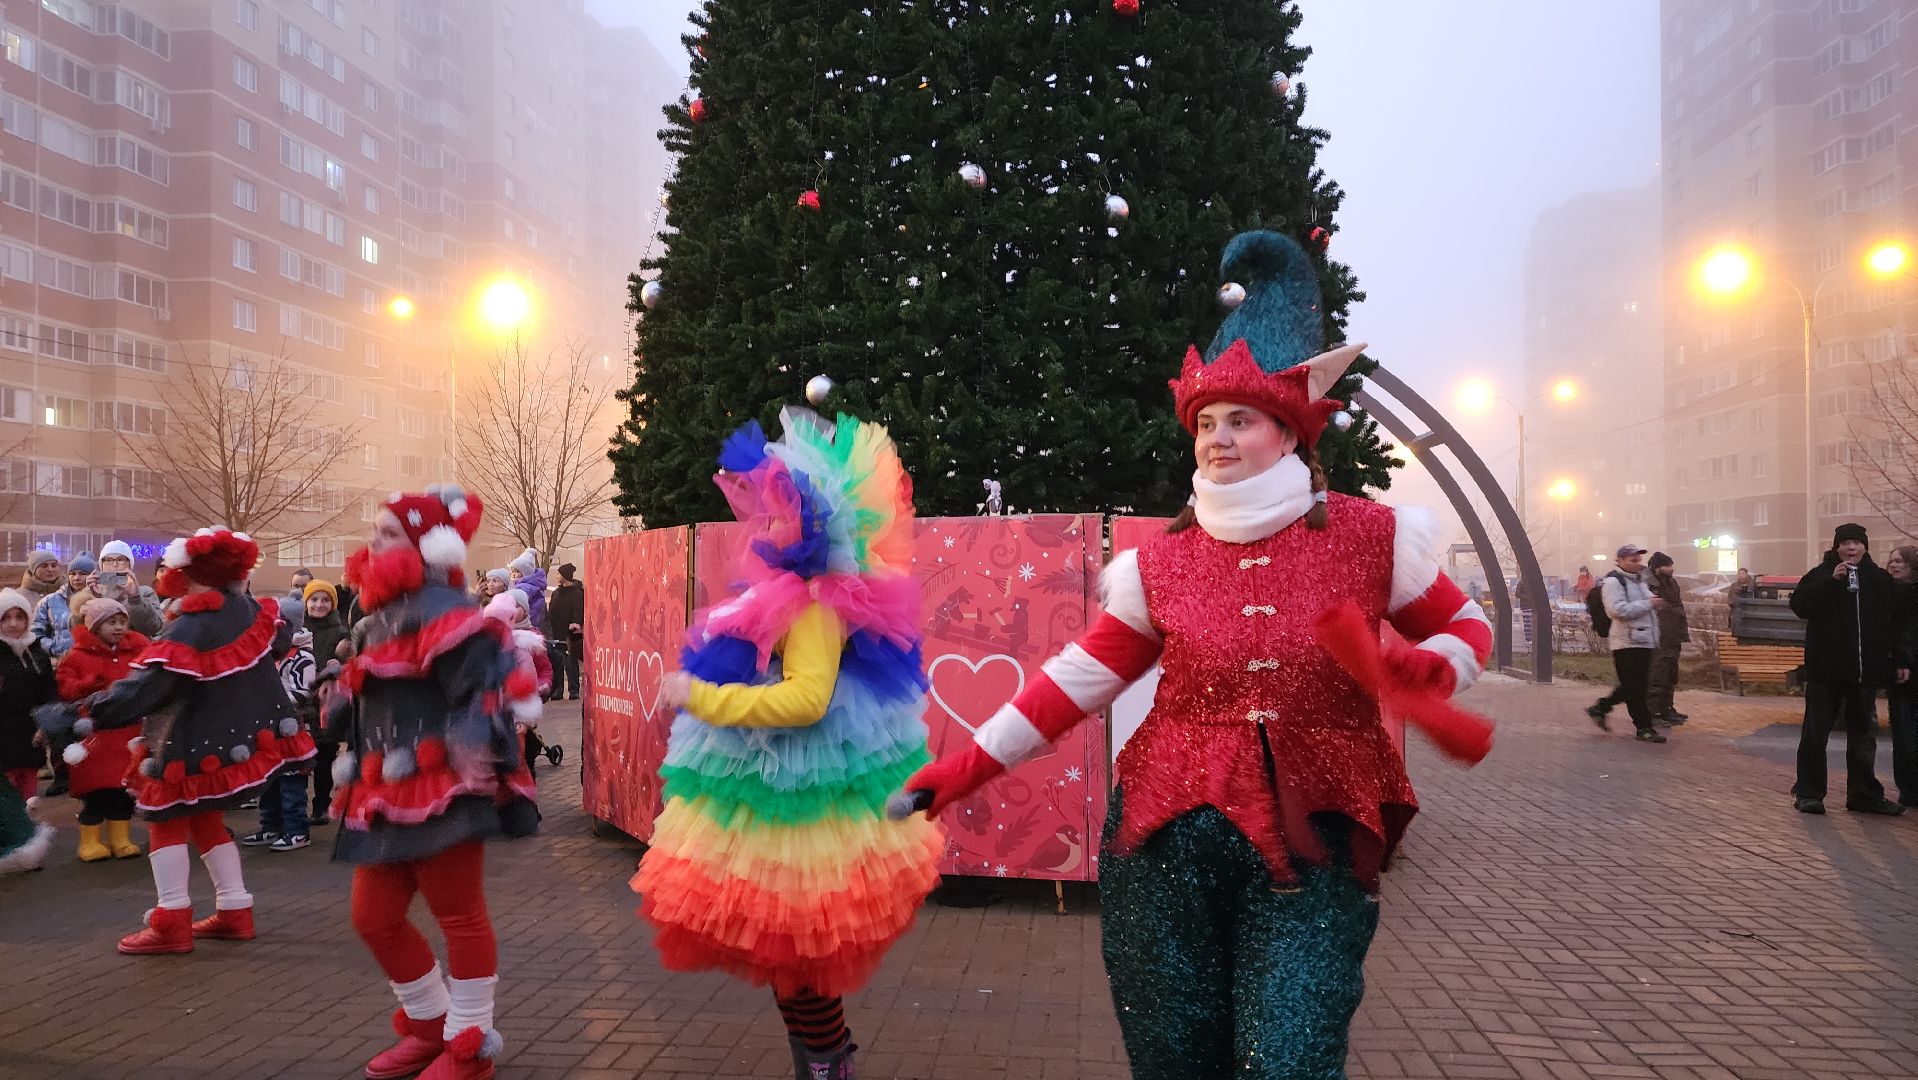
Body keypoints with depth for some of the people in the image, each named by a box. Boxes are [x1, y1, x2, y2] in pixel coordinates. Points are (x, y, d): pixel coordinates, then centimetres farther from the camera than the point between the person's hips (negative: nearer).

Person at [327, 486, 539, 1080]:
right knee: (373, 917, 15)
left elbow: (485, 692, -23)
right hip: (386, 793, 10)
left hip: (442, 789, -10)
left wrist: (474, 755, -32)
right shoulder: (378, 617, 15)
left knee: (459, 916, 3)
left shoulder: (441, 610, -15)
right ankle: (429, 1023, 33)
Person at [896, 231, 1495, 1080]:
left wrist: (1421, 673, -12)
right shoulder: (1160, 563, 1)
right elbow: (1081, 677, 3)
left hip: (1314, 844, -1)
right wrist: (968, 766, -3)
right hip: (1168, 835, 2)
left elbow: (1465, 628, 12)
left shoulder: (1370, 537, -1)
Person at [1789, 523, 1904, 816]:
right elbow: (1799, 605, -16)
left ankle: (1864, 795, 22)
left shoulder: (1881, 580, 8)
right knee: (1815, 733, -1)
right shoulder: (1821, 574, -1)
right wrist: (1832, 580, -22)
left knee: (1863, 736, 12)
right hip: (1826, 671, -3)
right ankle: (1808, 793, 5)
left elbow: (1894, 623, 11)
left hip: (1865, 671, 4)